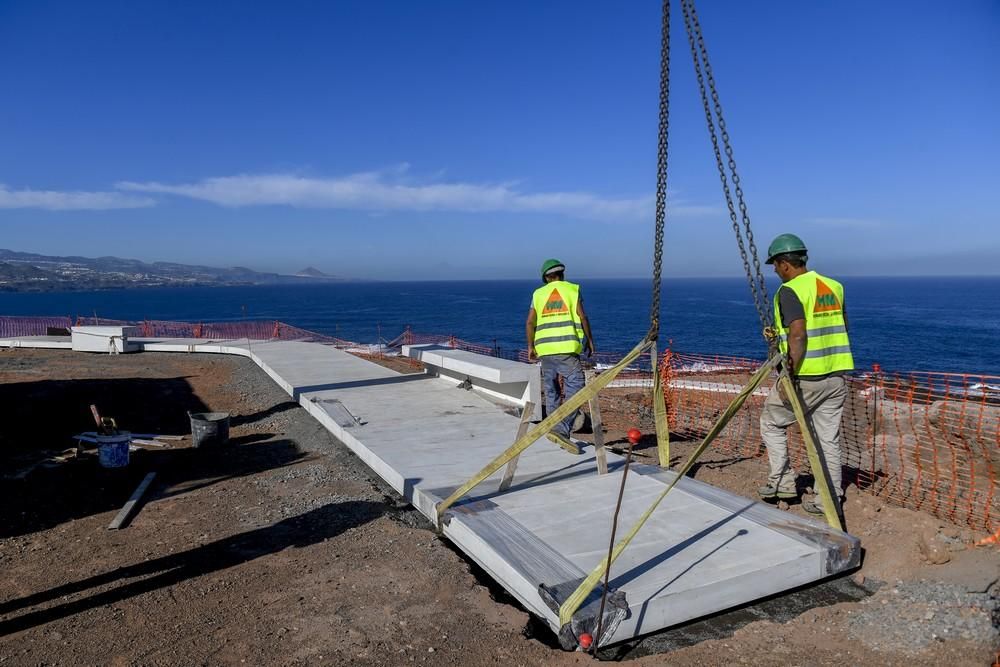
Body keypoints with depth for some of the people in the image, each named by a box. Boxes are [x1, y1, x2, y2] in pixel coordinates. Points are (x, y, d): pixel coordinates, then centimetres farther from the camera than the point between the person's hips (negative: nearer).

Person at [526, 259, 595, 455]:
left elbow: (530, 322, 8)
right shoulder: (572, 289, 6)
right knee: (575, 389, -7)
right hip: (567, 347, -4)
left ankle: (555, 430, 21)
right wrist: (589, 340, 8)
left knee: (551, 392, 16)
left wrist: (530, 346, 17)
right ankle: (562, 430, -22)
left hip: (544, 348, 4)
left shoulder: (539, 293, 13)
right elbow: (582, 317, -2)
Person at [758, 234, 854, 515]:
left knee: (771, 423, 13)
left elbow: (798, 335, -24)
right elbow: (842, 329, 19)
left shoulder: (790, 291, -13)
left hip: (805, 377, -7)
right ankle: (830, 499, 18)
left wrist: (790, 375, -22)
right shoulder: (834, 286, 11)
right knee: (828, 438, 12)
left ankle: (782, 481, 15)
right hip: (836, 376, 7)